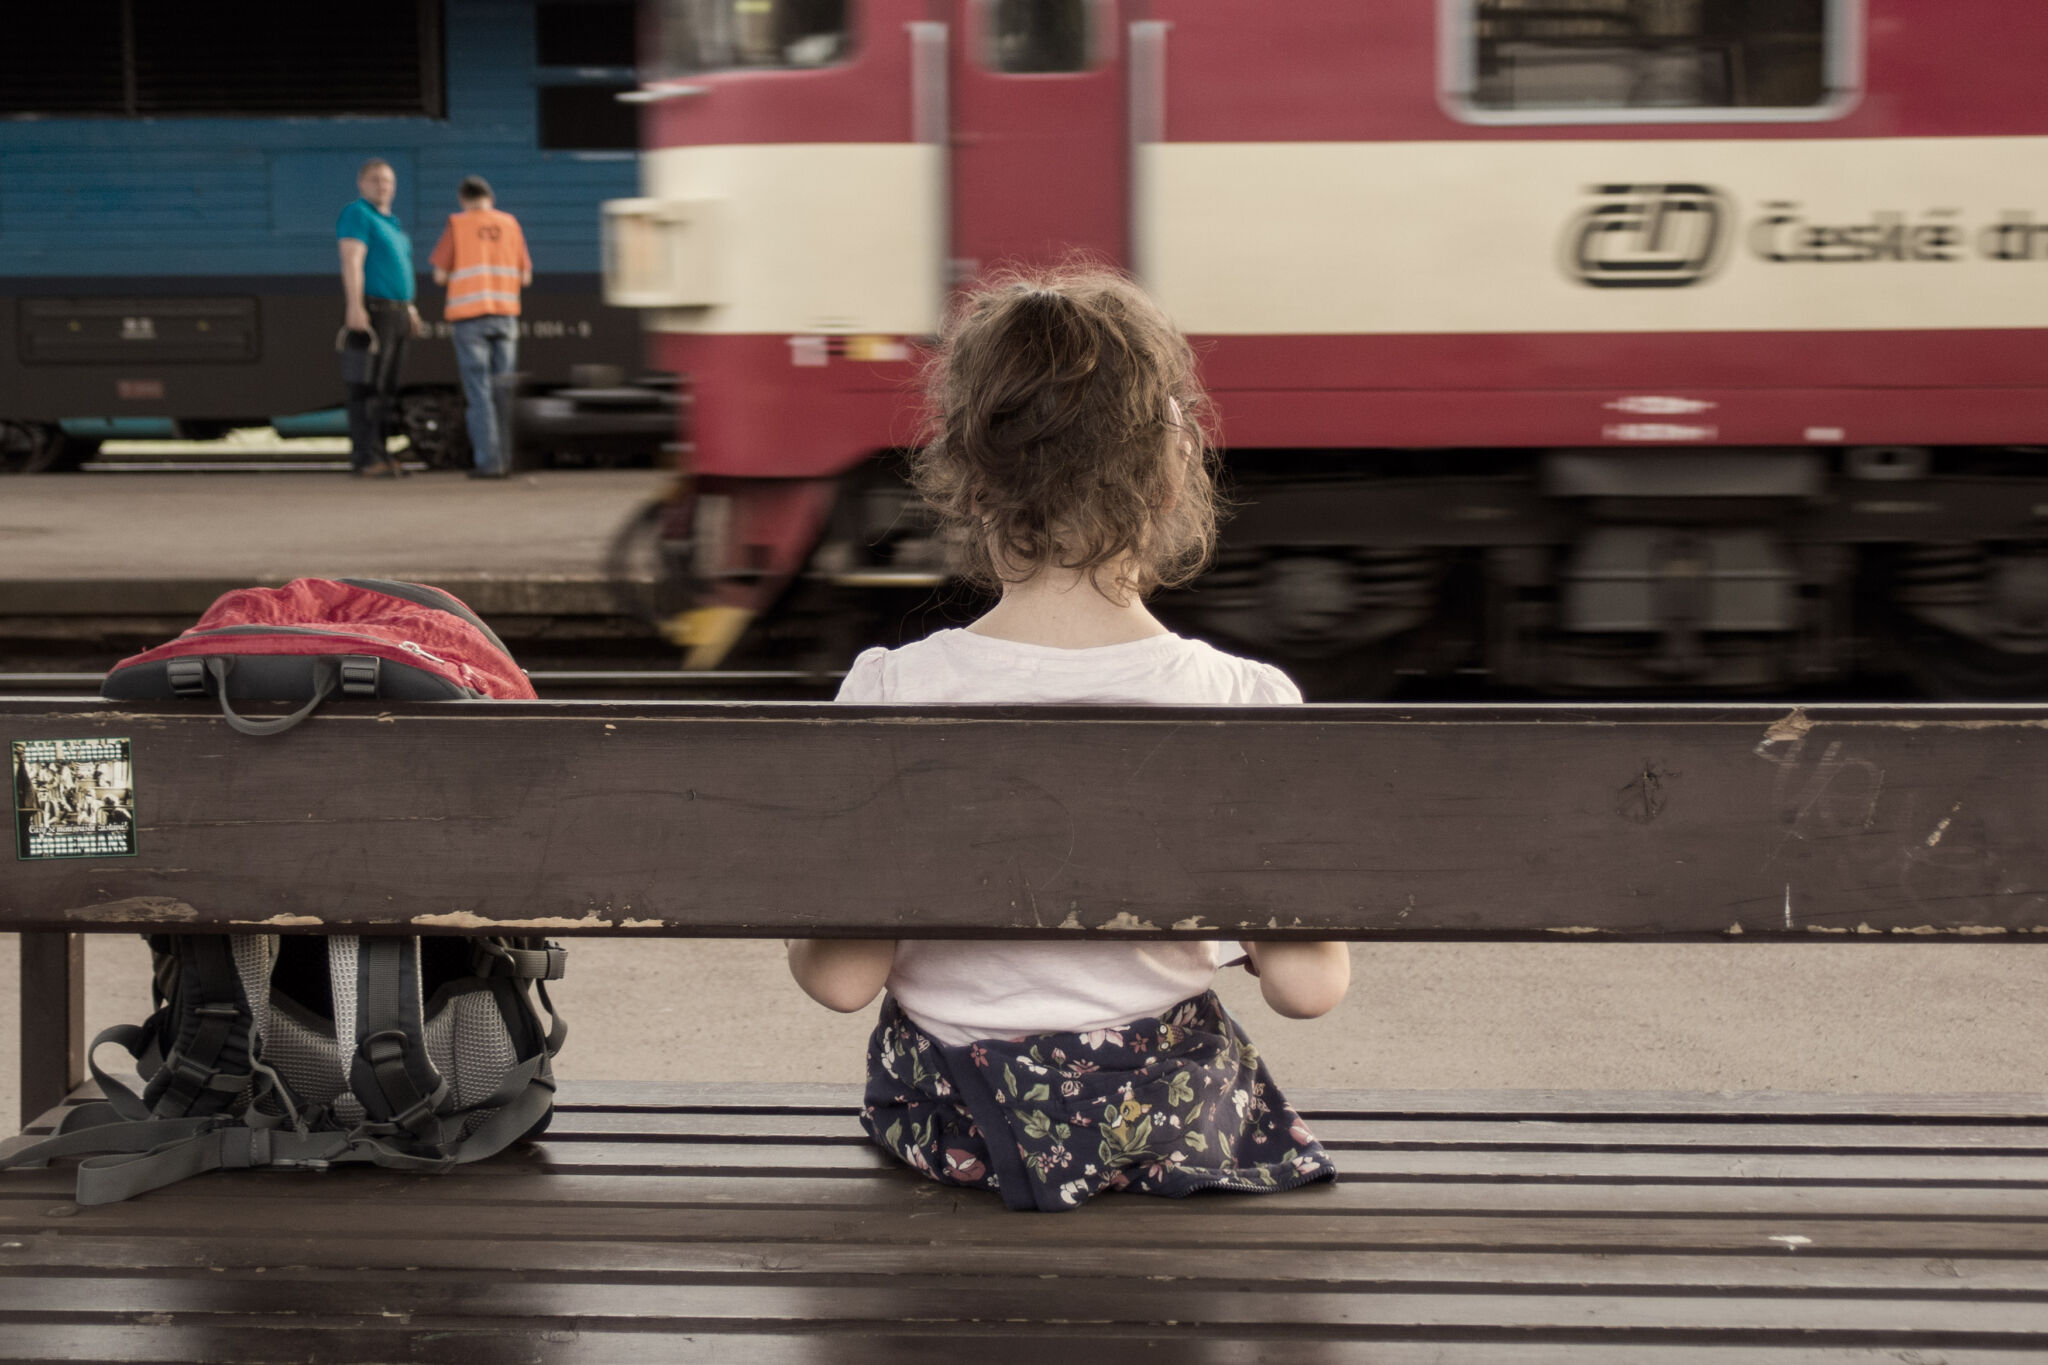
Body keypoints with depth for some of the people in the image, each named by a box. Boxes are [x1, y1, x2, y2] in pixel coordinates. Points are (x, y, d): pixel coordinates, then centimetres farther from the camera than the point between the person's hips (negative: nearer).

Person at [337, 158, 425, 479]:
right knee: (368, 387, -11)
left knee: (387, 389, 8)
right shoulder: (357, 214, -6)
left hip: (396, 313, 9)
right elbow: (352, 262, -16)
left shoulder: (391, 223, 22)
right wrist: (355, 307, -25)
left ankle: (379, 455, 10)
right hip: (371, 312, -9)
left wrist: (410, 311, 23)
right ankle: (365, 458, -13)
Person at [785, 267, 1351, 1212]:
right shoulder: (1247, 704, -17)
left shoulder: (890, 696, -18)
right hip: (1169, 1121, 0)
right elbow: (1308, 986, -13)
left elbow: (841, 978, -14)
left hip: (956, 1126, 1)